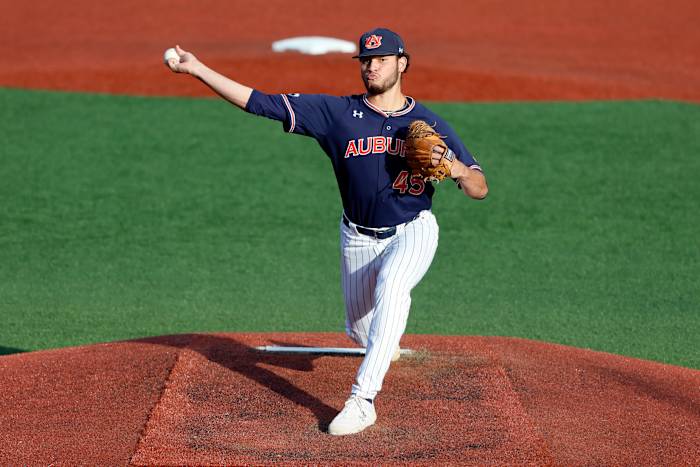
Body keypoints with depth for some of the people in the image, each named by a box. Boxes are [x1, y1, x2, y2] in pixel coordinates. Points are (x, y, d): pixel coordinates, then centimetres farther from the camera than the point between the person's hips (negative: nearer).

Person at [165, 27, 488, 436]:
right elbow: (262, 102, -13)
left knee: (390, 288, -34)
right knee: (362, 331, 13)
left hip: (412, 232, -3)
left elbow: (481, 190, -4)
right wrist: (197, 69, -21)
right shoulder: (338, 112, -6)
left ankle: (362, 400, -38)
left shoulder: (430, 124, -6)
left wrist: (457, 169, -28)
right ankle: (388, 338, 55)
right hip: (359, 237, 3)